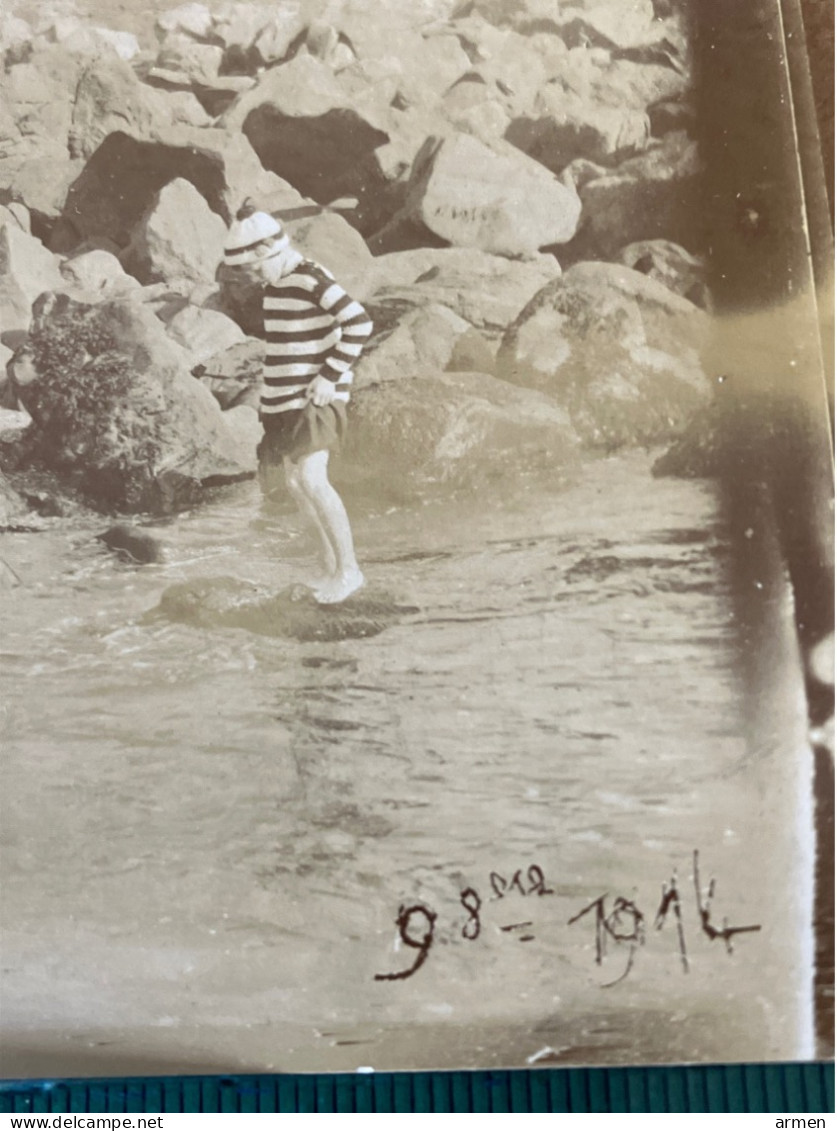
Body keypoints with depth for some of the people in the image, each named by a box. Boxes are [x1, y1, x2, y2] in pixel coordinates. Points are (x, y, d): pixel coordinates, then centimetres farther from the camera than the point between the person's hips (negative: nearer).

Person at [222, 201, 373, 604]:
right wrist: (272, 397, 18)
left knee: (311, 479, -19)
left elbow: (359, 323, -24)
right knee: (295, 482, 10)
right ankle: (331, 565, 21)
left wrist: (330, 377, -23)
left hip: (314, 400, -9)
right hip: (284, 401, 9)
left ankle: (348, 568, -8)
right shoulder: (274, 286, 13)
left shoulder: (313, 279, -15)